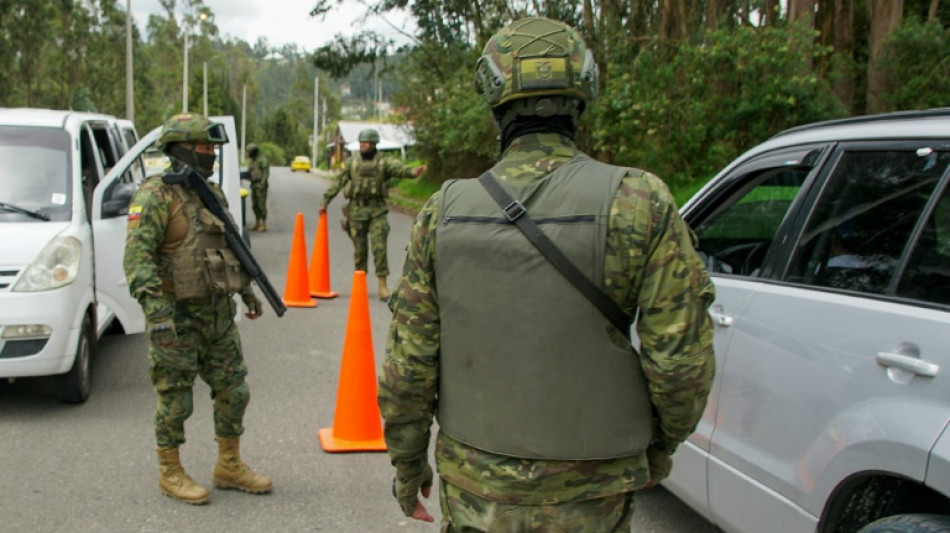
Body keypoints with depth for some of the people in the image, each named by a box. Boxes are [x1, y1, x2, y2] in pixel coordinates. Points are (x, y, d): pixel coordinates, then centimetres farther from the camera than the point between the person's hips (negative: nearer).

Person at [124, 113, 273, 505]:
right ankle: (170, 472, 19)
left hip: (218, 312, 7)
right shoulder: (155, 195, -13)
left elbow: (231, 245, 23)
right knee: (175, 398, 3)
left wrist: (246, 289, 22)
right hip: (175, 315, -7)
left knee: (233, 389, 10)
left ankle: (229, 466, 23)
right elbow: (137, 256, -22)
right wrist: (156, 311, -30)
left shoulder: (212, 194, 11)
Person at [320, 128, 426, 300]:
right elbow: (338, 183, 10)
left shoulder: (384, 161, 0)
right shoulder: (351, 162, 6)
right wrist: (325, 201, 9)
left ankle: (383, 285, -2)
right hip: (356, 210, 2)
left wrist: (411, 172, -41)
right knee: (359, 249, 7)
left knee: (380, 247, -8)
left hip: (377, 210, -2)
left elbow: (398, 168, -20)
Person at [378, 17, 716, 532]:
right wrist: (663, 442, 6)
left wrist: (408, 461, 12)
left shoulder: (443, 213, -6)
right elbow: (681, 359, -13)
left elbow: (407, 365, -3)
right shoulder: (638, 204, -14)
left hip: (474, 488, 2)